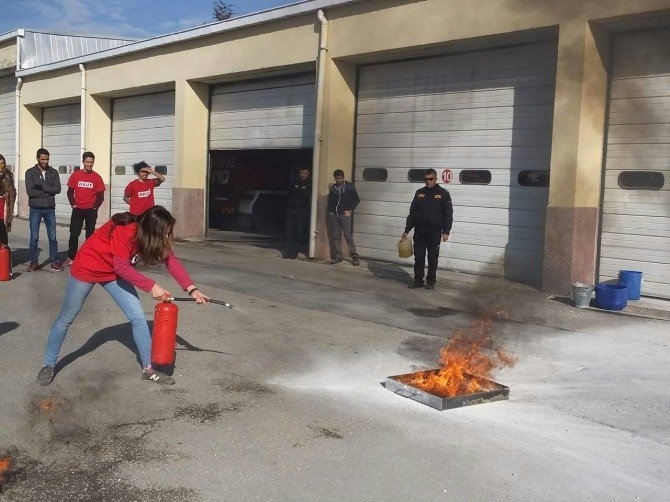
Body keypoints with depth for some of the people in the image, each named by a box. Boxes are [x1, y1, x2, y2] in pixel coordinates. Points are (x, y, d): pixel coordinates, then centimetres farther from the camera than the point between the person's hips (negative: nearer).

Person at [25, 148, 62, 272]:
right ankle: (33, 262, 11)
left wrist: (42, 187, -14)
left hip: (50, 209, 2)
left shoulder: (53, 172, 6)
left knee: (53, 237, 4)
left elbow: (57, 189, -7)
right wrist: (48, 191, -10)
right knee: (34, 237, 3)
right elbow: (30, 191, -13)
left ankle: (54, 262, 11)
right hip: (35, 209, -2)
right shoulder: (30, 172, -1)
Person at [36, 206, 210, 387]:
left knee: (138, 317, -4)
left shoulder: (150, 235, -14)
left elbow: (171, 260, -13)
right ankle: (49, 365, 27)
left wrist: (192, 289, -21)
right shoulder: (125, 230, -35)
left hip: (115, 273, 6)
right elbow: (122, 268, -31)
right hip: (87, 268, -6)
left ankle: (148, 369, 7)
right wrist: (151, 286, -31)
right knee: (66, 317, 9)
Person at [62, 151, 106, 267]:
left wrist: (95, 207, -6)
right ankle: (70, 258, 6)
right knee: (74, 234, 0)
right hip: (78, 210, 1)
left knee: (90, 235, 6)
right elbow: (70, 192, 5)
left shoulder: (97, 177, -2)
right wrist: (73, 204, -4)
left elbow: (100, 195, 1)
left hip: (91, 211, 0)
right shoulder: (75, 175, 0)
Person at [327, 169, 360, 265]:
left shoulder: (349, 187, 2)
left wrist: (350, 210, -5)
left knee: (348, 236, -7)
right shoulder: (333, 188, 15)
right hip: (334, 215, 5)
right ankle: (338, 256, 10)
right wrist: (330, 211, 9)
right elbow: (330, 201, 23)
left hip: (345, 215, -5)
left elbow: (356, 200, 4)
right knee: (335, 237, 4)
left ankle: (354, 256, -4)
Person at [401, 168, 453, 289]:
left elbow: (448, 214, -3)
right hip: (419, 232, 3)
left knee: (433, 258, 5)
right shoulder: (419, 193, 10)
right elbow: (412, 213, 13)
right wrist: (406, 230, 10)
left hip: (434, 233, -3)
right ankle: (418, 281, 13)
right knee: (418, 257, 5)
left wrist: (446, 232, -12)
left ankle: (430, 281, 15)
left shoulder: (443, 194, 0)